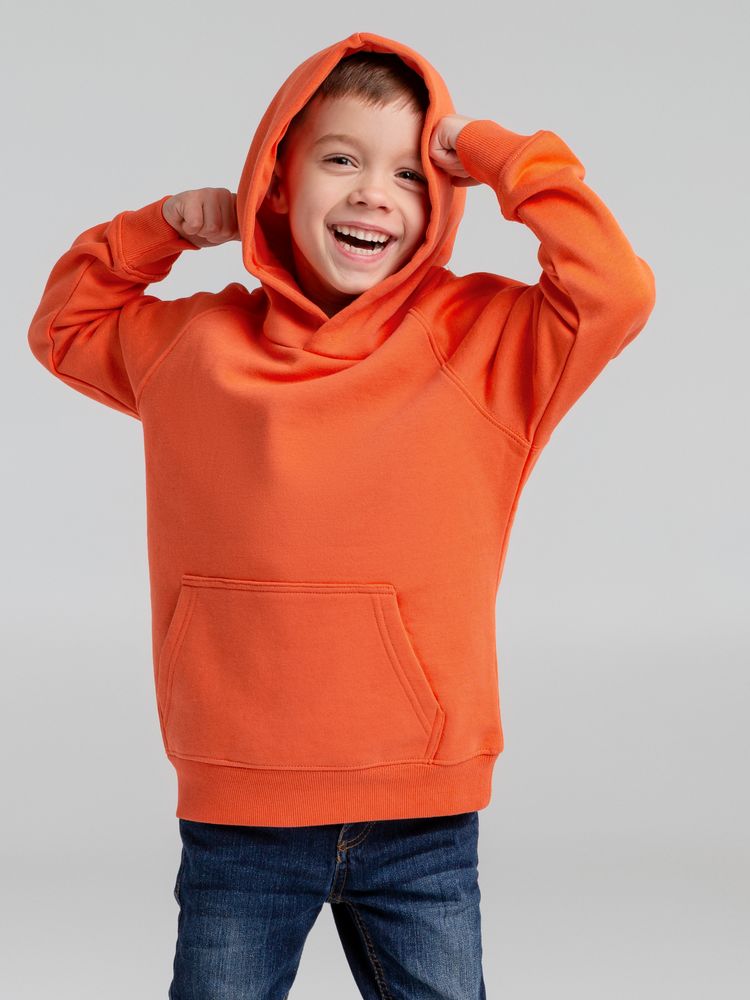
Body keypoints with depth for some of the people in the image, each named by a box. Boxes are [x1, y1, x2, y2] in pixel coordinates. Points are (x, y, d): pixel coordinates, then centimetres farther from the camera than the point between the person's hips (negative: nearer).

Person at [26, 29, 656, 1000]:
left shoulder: (486, 341, -2)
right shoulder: (195, 344, 6)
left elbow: (618, 291, -16)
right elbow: (65, 323, 23)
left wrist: (500, 155, -11)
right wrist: (161, 226, 8)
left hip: (421, 820, -1)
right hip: (238, 818, 2)